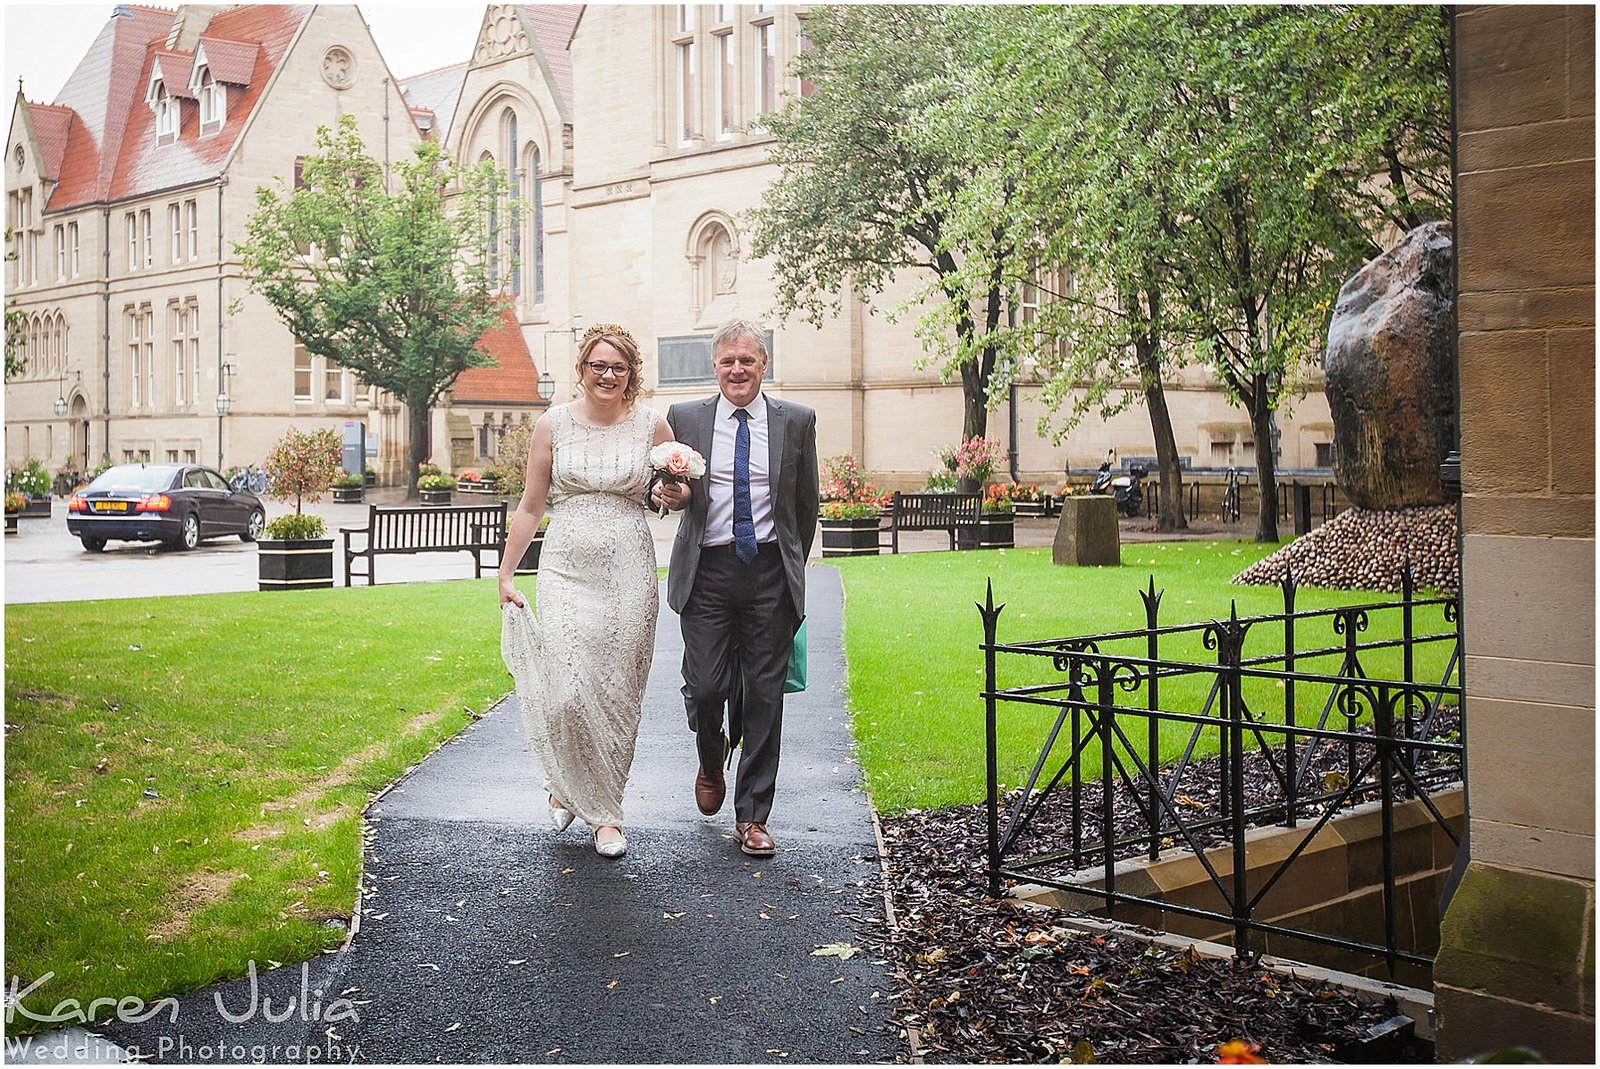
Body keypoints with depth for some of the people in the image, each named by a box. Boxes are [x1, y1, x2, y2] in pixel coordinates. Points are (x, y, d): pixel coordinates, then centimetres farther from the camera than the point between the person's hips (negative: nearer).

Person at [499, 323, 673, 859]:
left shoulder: (652, 424, 4)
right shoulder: (553, 424, 2)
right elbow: (531, 505, 8)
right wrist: (506, 574, 7)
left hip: (629, 571, 1)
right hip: (567, 568, -1)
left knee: (617, 692, 3)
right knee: (568, 690, -10)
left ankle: (604, 809, 17)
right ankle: (566, 782, 19)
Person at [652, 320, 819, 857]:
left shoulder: (796, 421, 5)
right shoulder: (685, 418, 5)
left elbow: (807, 502, 13)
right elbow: (667, 485, 14)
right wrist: (666, 491, -11)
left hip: (770, 573, 0)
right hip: (707, 571, 0)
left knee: (764, 695, 2)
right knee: (706, 685, -5)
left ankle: (752, 816, 13)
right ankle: (712, 755, 31)